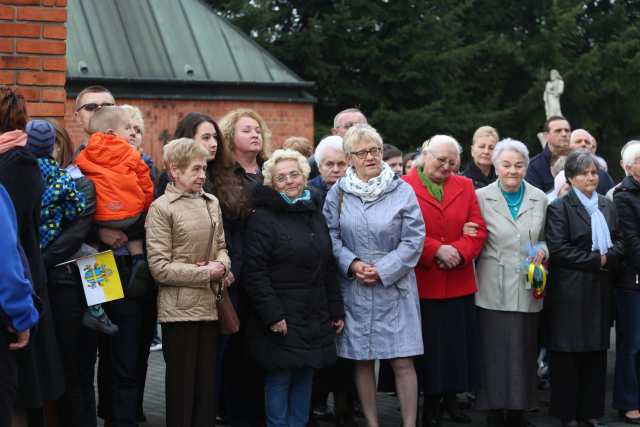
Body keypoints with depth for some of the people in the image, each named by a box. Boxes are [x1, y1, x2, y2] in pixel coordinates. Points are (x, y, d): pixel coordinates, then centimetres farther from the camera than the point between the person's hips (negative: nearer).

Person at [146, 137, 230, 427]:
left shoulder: (212, 203, 10)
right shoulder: (161, 208, -8)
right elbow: (159, 267, -13)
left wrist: (221, 266, -5)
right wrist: (205, 274, -13)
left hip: (209, 305, 6)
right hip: (179, 308, -5)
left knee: (207, 382, 11)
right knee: (182, 385, 3)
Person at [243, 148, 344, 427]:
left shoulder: (315, 213, 14)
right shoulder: (263, 218, -7)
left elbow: (328, 266, 18)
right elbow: (255, 271, -14)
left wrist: (336, 310, 14)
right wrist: (272, 314, -19)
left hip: (315, 318, 6)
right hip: (282, 318, -6)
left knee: (304, 378, 10)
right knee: (280, 379, -2)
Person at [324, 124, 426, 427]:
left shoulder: (402, 191, -3)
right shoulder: (338, 193, 3)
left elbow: (413, 240, -5)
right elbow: (331, 237, 3)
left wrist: (382, 271, -12)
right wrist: (353, 264, -13)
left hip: (395, 286, -2)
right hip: (354, 288, 2)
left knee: (402, 362, -4)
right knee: (362, 361, 7)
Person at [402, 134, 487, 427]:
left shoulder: (465, 187, 10)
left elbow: (478, 229, 5)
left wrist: (459, 251, -13)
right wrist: (435, 250, -19)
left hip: (459, 283, 4)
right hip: (421, 283, -4)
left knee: (457, 343, 9)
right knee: (427, 346, 4)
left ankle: (450, 398, 24)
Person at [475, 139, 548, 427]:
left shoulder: (539, 198, 8)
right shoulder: (481, 197, 1)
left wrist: (542, 251, -3)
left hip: (528, 291, 2)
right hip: (493, 292, -2)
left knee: (523, 354, 4)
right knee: (494, 355, -2)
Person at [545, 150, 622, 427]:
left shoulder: (606, 206, 14)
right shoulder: (559, 207, -5)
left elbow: (618, 243, 12)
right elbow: (558, 248, -14)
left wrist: (608, 257, -9)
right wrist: (595, 259, -12)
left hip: (600, 290, 5)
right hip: (570, 292, -5)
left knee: (596, 352, 7)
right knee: (568, 354, 0)